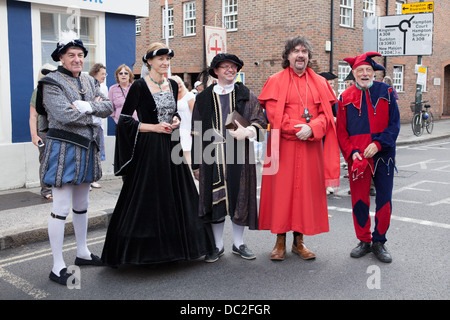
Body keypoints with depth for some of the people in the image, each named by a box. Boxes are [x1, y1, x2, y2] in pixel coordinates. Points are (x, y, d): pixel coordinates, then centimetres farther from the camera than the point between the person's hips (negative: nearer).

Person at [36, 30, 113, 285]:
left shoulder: (89, 81, 13)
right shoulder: (52, 82, -9)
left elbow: (108, 106, 3)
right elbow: (66, 115, -21)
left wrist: (86, 107, -15)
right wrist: (94, 114, -10)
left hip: (87, 149, 7)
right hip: (64, 149, -7)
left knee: (82, 205, 18)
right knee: (61, 208, -4)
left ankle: (83, 253, 32)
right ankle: (58, 267, 5)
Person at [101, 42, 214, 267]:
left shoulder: (172, 85, 11)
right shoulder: (140, 86, -7)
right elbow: (124, 119, -8)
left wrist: (175, 121, 1)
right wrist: (154, 127, -13)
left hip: (171, 146, 6)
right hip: (149, 149, -6)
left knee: (176, 196, 9)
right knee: (148, 198, -2)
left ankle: (172, 246, 22)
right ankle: (144, 249, 11)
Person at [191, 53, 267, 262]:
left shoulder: (246, 96, 9)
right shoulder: (203, 98, 8)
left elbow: (260, 121, 3)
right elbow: (197, 133, 7)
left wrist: (248, 131, -20)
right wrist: (196, 163, 3)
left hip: (239, 158, 0)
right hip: (212, 157, 0)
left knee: (239, 198, 5)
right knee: (215, 200, 4)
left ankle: (238, 244, 21)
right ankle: (218, 246, 18)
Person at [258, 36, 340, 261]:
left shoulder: (319, 83, 12)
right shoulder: (276, 81, 4)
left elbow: (326, 114, 5)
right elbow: (273, 114, -5)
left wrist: (311, 128, -13)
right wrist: (298, 129, -13)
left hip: (311, 146, 3)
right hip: (284, 145, -2)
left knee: (306, 190, 5)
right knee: (281, 190, -1)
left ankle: (299, 240, 15)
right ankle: (280, 241, 10)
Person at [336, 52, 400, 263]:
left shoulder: (386, 92, 3)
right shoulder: (345, 98, 5)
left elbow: (394, 124, 0)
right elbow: (341, 131, 5)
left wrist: (377, 144, -14)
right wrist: (351, 153, -9)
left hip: (383, 156, 0)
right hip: (357, 158, 1)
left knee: (384, 201, 3)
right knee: (359, 202, 4)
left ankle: (379, 242, 19)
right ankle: (364, 241, 21)